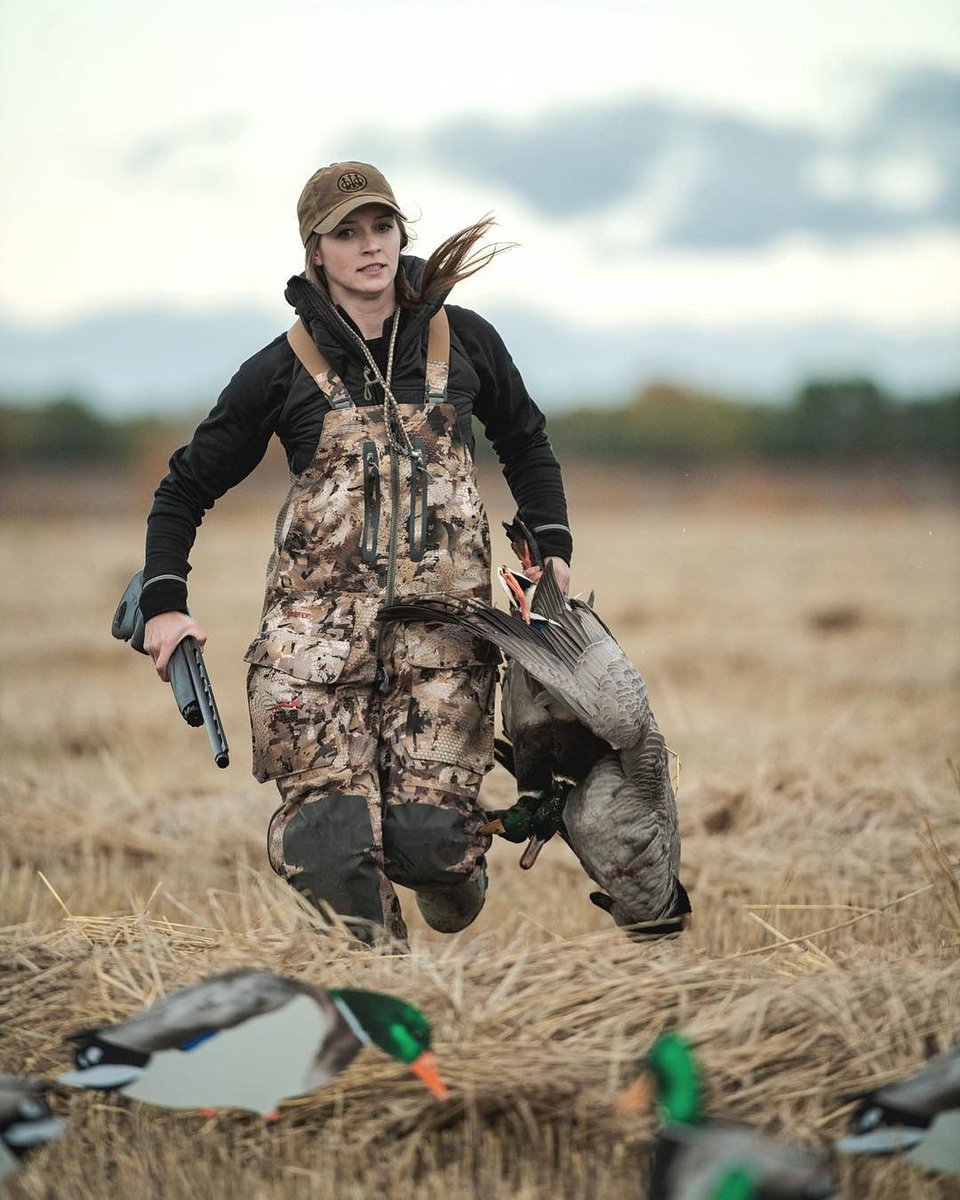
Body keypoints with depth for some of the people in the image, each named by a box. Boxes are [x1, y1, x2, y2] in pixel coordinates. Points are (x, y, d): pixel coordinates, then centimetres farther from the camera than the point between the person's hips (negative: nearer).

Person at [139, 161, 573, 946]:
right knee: (328, 828, -13)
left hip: (443, 613, 0)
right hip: (318, 610, 0)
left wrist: (553, 546, 15)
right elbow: (188, 488, 13)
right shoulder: (283, 370, 5)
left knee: (426, 829, -10)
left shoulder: (462, 340, 9)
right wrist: (164, 605, 4)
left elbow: (524, 441, 26)